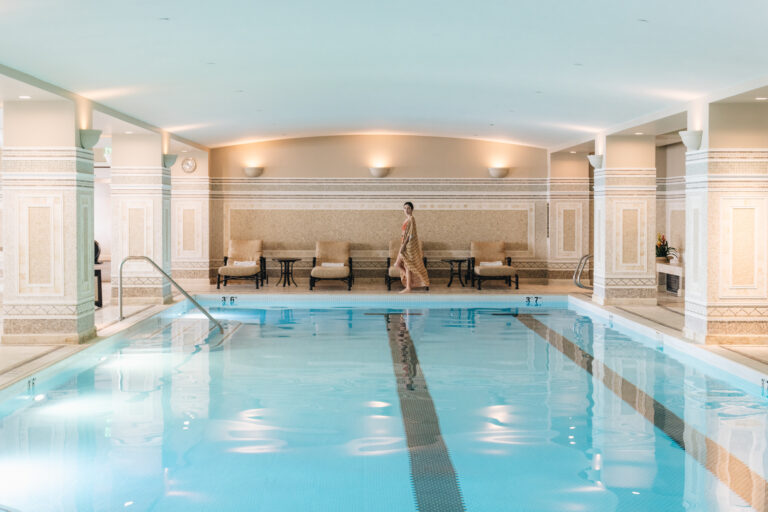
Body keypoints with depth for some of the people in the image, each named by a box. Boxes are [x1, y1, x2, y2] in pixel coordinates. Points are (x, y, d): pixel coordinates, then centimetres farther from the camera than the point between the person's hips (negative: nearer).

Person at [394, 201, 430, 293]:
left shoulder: (411, 219, -13)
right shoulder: (407, 219, 15)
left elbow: (410, 234, -19)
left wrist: (403, 245, -22)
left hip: (409, 245, -10)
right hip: (405, 244, 10)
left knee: (407, 266, -5)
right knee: (397, 264, 9)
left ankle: (408, 288, -1)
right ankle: (409, 281, 14)